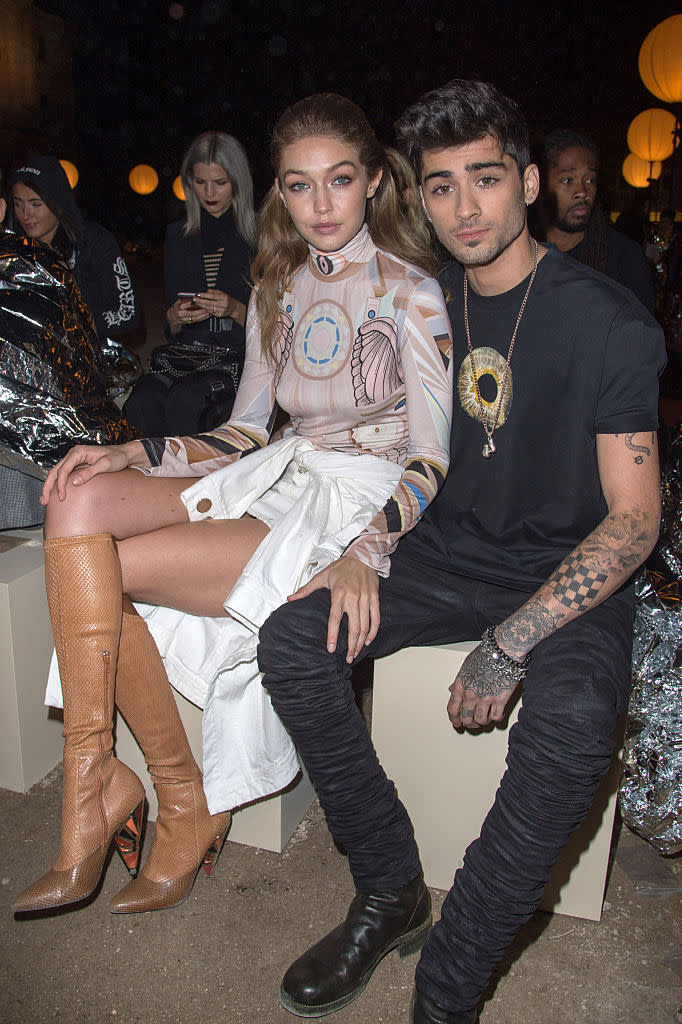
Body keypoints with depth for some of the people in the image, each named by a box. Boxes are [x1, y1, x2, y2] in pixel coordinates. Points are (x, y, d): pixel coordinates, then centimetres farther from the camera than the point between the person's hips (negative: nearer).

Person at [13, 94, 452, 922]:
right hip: (275, 479, 6)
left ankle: (190, 804, 0)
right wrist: (131, 454, 1)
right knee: (78, 501, -21)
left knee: (99, 571, -20)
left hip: (362, 503, -6)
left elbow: (434, 459, -9)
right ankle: (97, 784, -15)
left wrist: (367, 549, -27)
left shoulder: (410, 293, -3)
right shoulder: (276, 292, 16)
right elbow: (247, 429, 16)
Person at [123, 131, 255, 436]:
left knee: (185, 400, -33)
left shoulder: (256, 237, 4)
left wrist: (235, 309, -14)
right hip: (185, 354, 4)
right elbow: (172, 331, 19)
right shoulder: (178, 235, 17)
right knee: (141, 402, -28)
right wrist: (174, 318, -4)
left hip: (238, 354, -3)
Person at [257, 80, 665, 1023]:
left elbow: (633, 521, -14)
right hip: (449, 554, 5)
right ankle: (392, 892, 0)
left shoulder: (609, 323, -11)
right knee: (292, 640, -18)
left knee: (570, 726, -35)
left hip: (570, 576, -4)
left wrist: (509, 646, -24)